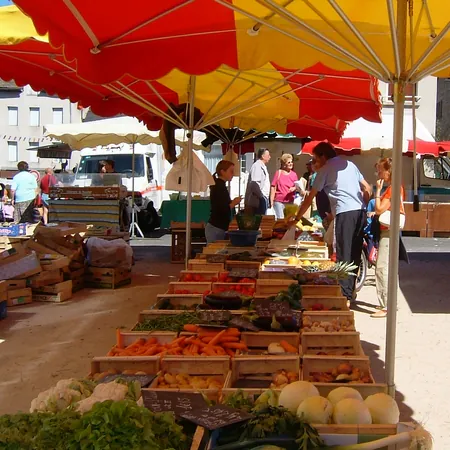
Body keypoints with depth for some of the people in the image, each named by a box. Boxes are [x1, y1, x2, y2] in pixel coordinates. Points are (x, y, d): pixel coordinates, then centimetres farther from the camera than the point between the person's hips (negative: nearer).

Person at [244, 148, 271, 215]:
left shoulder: (262, 166, 17)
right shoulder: (257, 166, -13)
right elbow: (255, 183, -24)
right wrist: (261, 196, -16)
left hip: (263, 200, 10)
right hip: (259, 201, -10)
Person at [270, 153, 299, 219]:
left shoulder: (294, 174, 5)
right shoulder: (278, 173, -1)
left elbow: (296, 186, 14)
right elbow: (273, 187, -1)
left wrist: (294, 188, -11)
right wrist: (271, 201, -6)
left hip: (290, 202, 3)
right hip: (279, 201, -3)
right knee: (280, 219, -5)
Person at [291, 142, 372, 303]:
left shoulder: (325, 170, 3)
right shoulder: (350, 164, 20)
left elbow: (310, 198, 5)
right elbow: (367, 189, 18)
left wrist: (297, 218, 12)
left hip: (345, 213, -7)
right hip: (360, 212, 7)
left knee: (344, 255, -4)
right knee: (355, 254, 11)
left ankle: (345, 295, -6)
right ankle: (351, 292, 19)